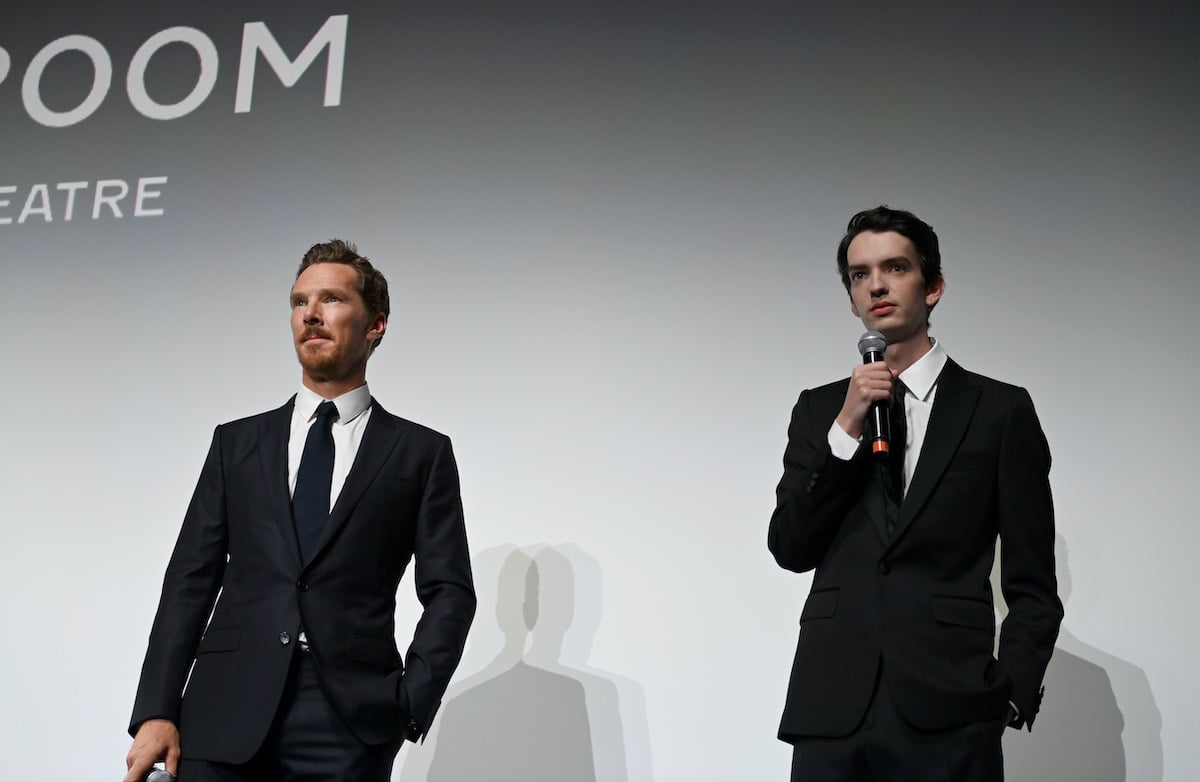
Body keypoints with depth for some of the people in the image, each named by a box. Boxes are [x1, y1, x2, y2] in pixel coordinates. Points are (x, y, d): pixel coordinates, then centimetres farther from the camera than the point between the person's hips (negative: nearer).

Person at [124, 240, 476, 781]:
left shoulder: (421, 453, 7)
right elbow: (191, 579, 8)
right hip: (226, 713, 2)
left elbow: (448, 591, 2)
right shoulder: (237, 442, 13)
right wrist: (156, 711, -1)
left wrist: (411, 704, -10)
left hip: (351, 722, -2)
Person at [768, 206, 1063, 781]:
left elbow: (1031, 584, 3)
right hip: (830, 707, 2)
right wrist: (846, 427, -6)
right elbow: (789, 549, 3)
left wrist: (1009, 695, -8)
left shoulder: (1001, 410, 3)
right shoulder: (819, 409, 10)